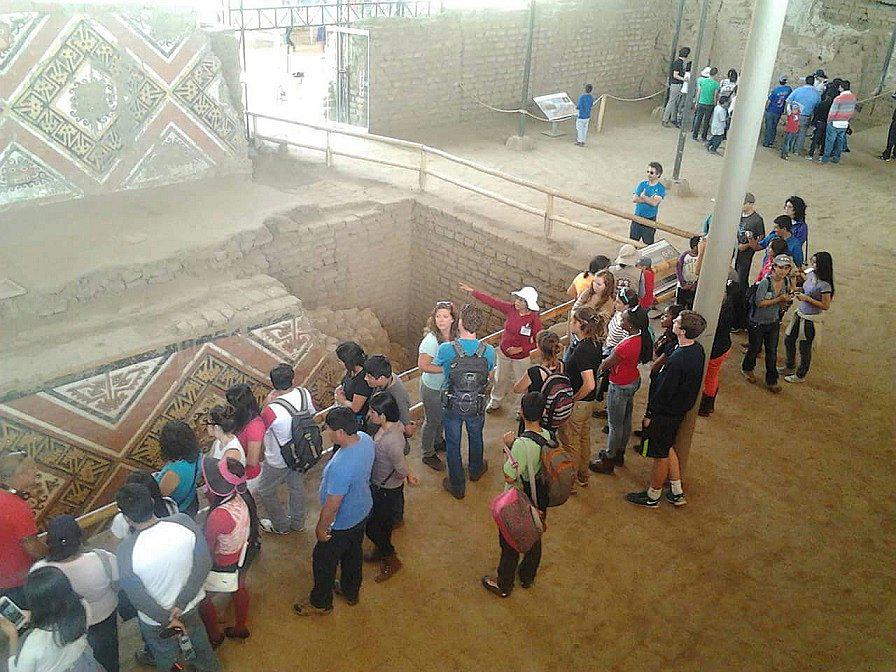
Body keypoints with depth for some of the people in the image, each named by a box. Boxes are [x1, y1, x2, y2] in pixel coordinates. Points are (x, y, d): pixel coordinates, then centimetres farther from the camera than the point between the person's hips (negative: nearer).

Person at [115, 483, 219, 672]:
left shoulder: (125, 552, -33)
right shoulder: (184, 522, -28)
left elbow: (138, 598, -22)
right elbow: (204, 564, -19)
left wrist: (167, 620, -8)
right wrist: (180, 605, -13)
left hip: (155, 618, -3)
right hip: (191, 603, 3)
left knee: (165, 653, 29)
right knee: (196, 633, 35)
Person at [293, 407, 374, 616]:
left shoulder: (341, 466, -42)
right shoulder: (365, 438, -18)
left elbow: (332, 506, -28)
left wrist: (321, 527, -12)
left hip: (342, 523, -7)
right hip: (362, 510, 8)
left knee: (323, 561, 19)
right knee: (353, 552, 30)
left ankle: (321, 603, 43)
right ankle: (351, 591, 54)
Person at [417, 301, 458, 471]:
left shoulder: (455, 336, -8)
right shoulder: (431, 339, -29)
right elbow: (422, 365, -29)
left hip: (447, 385, 7)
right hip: (432, 387, -7)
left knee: (442, 417, 27)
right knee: (432, 420, 10)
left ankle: (438, 441, 53)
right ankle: (428, 455, 30)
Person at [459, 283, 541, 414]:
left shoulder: (535, 319, -24)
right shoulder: (510, 309, -15)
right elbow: (491, 301, -9)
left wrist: (520, 349, -23)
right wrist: (472, 291, -9)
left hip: (522, 357, -4)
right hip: (503, 353, 4)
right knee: (501, 379, 24)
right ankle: (495, 402, 48)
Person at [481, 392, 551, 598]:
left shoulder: (521, 443, -34)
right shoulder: (549, 436, -13)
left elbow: (509, 477, -26)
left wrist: (509, 446, -19)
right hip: (540, 502, 6)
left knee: (510, 545, 16)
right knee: (534, 539, 27)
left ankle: (504, 585, 36)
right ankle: (528, 577, 49)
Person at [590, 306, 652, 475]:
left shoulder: (627, 345, -36)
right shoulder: (643, 338, -9)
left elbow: (607, 364, -20)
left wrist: (597, 369, 0)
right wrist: (606, 362, -3)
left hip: (620, 387, -9)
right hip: (633, 381, 9)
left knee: (615, 425, 9)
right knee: (626, 420, 23)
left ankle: (609, 461, 25)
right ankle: (619, 454, 42)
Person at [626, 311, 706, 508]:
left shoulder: (677, 361, -35)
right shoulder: (697, 349, -6)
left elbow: (663, 393, -25)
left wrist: (649, 415, -13)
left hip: (665, 414, -9)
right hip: (680, 409, 9)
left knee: (660, 455, 10)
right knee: (668, 449, 25)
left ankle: (652, 497, 30)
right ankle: (677, 493, 37)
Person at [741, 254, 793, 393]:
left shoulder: (786, 282, -3)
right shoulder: (765, 282, -22)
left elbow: (782, 305, 9)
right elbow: (759, 303, -24)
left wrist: (786, 301, -13)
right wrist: (778, 299, -26)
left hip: (774, 322, 4)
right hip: (758, 322, -4)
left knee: (772, 352, 7)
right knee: (755, 348, 14)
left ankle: (771, 381, 18)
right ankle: (747, 368, 42)